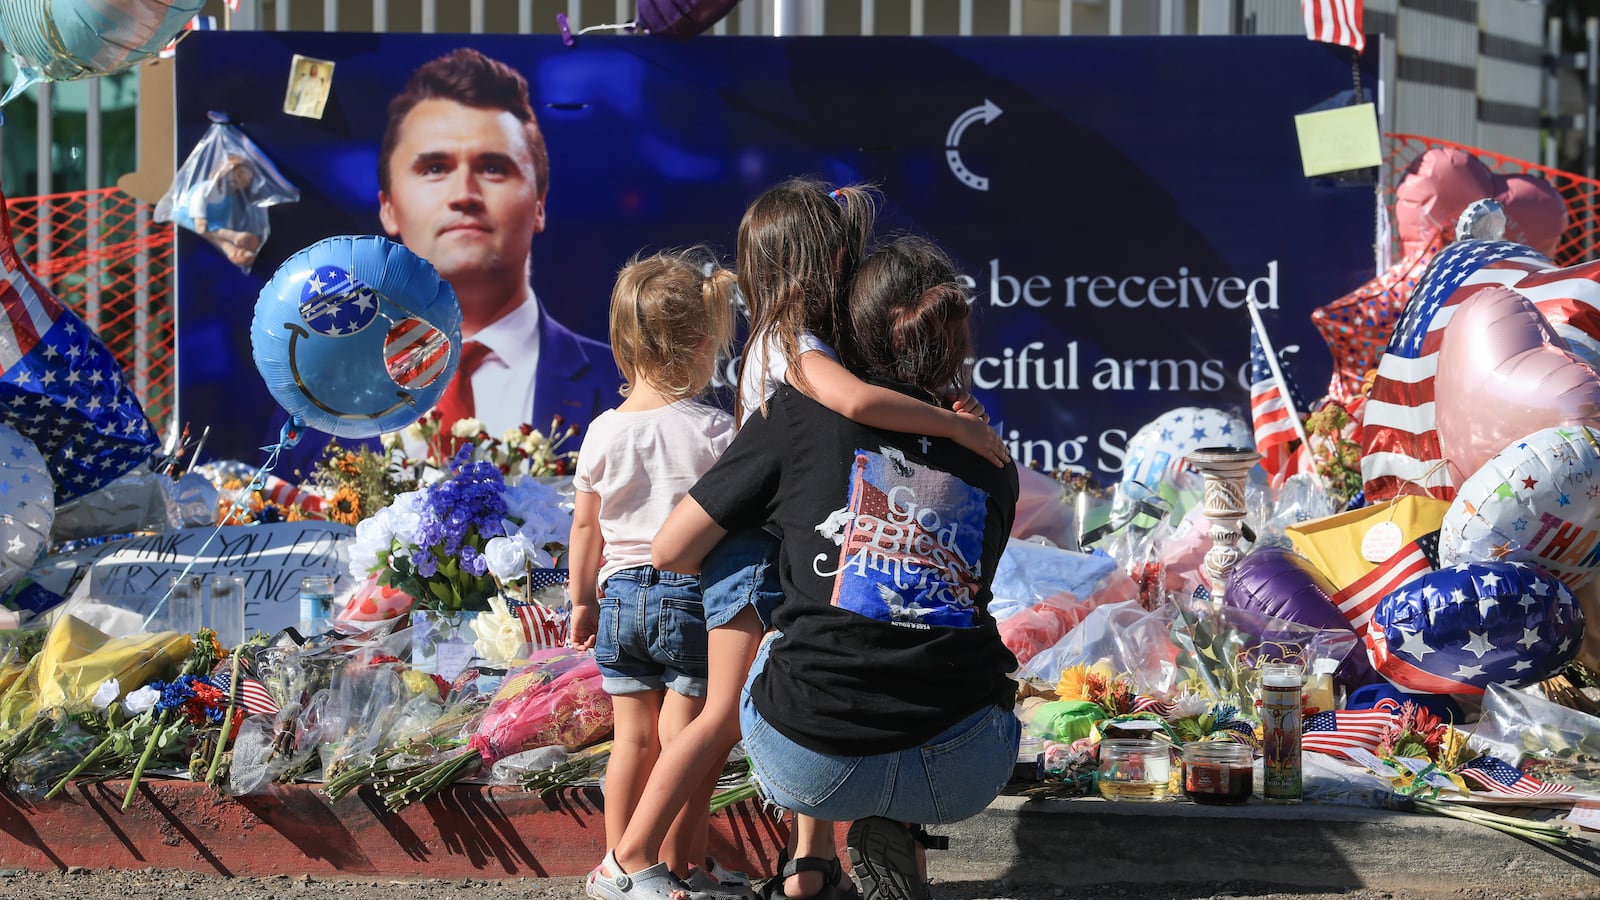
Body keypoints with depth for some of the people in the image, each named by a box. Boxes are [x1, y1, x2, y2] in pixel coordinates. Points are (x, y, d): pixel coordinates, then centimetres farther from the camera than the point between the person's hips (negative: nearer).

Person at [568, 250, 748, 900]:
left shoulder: (605, 431, 1)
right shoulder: (714, 431, -12)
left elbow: (585, 525, 9)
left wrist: (582, 600, 19)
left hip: (620, 595, 4)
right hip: (693, 597, -4)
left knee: (633, 739, 14)